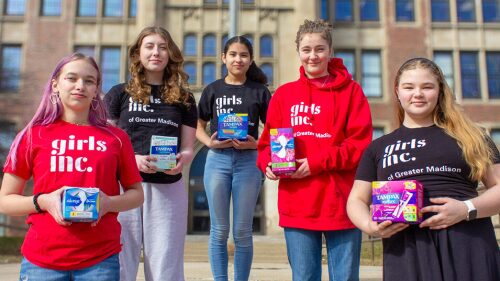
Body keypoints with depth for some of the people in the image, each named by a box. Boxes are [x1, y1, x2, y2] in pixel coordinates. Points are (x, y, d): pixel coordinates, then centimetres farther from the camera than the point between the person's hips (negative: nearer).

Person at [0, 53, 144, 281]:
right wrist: (42, 201, -11)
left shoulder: (115, 137, 4)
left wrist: (109, 203, -10)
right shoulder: (34, 135, 4)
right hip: (41, 261, 0)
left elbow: (136, 193, 10)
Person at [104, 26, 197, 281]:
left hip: (169, 189, 1)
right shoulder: (119, 94, 7)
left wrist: (181, 161, -13)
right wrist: (132, 159, -16)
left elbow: (188, 148, 10)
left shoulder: (183, 99, 11)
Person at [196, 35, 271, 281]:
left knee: (242, 232, 6)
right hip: (218, 160, 1)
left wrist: (256, 144, -14)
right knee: (219, 230, 6)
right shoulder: (212, 90, 7)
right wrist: (209, 142, -8)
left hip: (248, 161, -1)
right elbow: (198, 126, 12)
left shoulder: (259, 91, 4)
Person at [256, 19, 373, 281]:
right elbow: (268, 142, 12)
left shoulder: (350, 91, 3)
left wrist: (318, 162, -14)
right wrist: (268, 163, -9)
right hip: (296, 207, 2)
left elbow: (361, 143, -5)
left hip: (341, 204, -2)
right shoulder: (283, 94, 10)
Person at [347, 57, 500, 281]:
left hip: (468, 245, 0)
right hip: (406, 250, 1)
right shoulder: (379, 147, 16)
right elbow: (357, 200, 14)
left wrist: (467, 209, -11)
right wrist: (370, 226, -7)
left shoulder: (468, 136, 12)